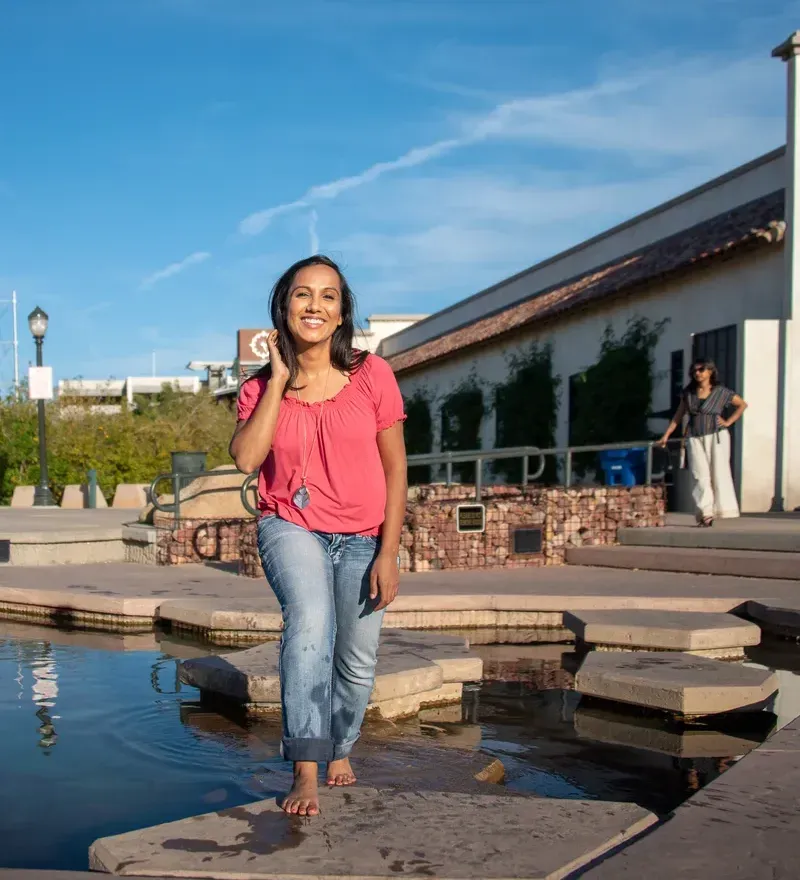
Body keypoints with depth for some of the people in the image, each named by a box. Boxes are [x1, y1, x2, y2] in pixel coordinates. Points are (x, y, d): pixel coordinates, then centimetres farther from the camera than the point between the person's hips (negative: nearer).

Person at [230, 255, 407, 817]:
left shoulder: (372, 375, -6)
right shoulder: (261, 388, -1)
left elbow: (395, 470, -3)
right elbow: (246, 459, -19)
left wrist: (388, 555, -8)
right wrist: (279, 379, -14)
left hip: (362, 537, 1)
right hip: (291, 527, -1)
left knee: (357, 662, 8)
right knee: (310, 621, -30)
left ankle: (341, 749, 40)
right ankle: (306, 773, -24)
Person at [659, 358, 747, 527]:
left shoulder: (721, 392, 1)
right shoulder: (689, 393, 10)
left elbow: (742, 405, 11)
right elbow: (679, 415, 16)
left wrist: (728, 422, 2)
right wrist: (666, 435, 11)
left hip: (716, 436, -2)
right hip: (695, 438, 2)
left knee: (719, 472, -3)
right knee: (700, 475, -5)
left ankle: (723, 510, 1)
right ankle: (706, 514, -8)